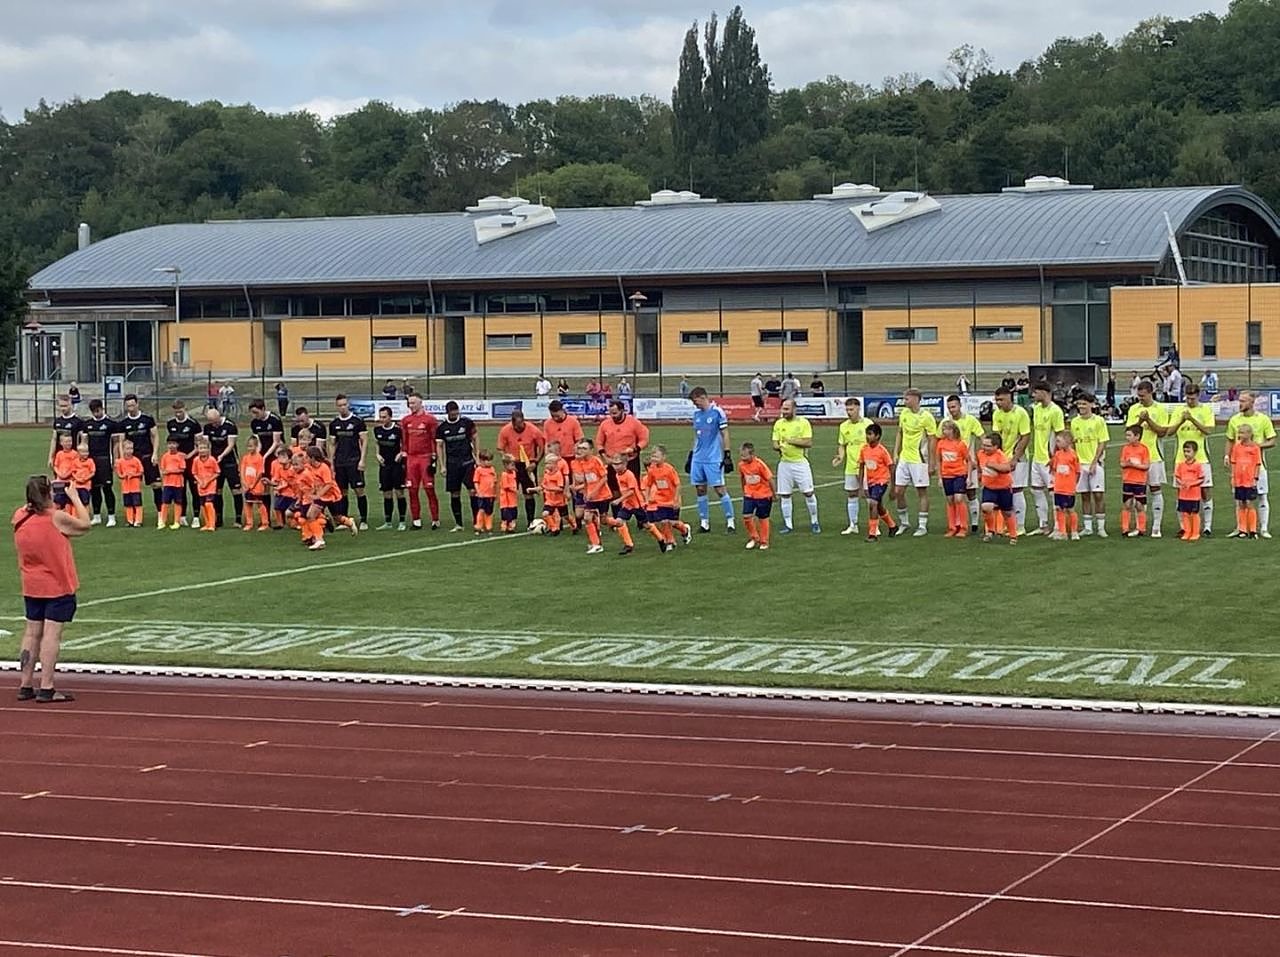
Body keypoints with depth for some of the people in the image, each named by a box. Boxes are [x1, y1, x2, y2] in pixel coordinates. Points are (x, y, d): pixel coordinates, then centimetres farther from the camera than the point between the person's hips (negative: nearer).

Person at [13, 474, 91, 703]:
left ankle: (25, 686, 16)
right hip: (58, 587, -6)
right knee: (52, 634, -6)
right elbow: (84, 525, -3)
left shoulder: (19, 519, 1)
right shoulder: (56, 518, -16)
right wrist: (75, 497, 7)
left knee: (32, 633, 13)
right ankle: (46, 688, -8)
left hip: (32, 587, 6)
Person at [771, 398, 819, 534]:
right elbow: (775, 444, 6)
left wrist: (792, 441, -18)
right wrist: (778, 447, -17)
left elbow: (809, 443, -10)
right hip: (785, 463, 3)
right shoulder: (779, 424, 7)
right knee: (785, 495, 2)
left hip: (800, 462, -3)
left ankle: (814, 522, 13)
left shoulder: (803, 422, -3)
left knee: (808, 493, -2)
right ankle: (787, 524, 10)